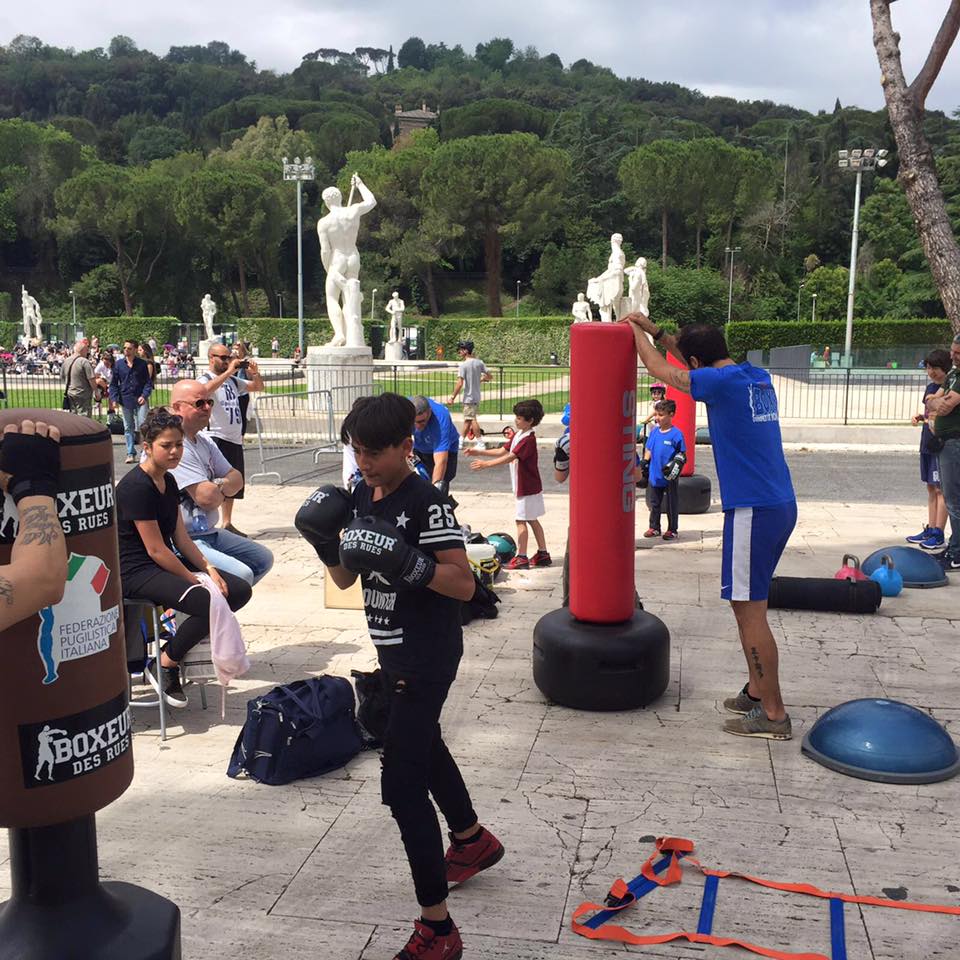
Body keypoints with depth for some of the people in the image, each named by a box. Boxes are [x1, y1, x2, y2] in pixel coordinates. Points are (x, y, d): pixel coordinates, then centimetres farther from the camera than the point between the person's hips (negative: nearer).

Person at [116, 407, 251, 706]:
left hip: (168, 563, 9)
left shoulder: (168, 482, 9)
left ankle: (183, 637, 10)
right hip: (136, 572, -9)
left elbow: (181, 538, 9)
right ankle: (165, 664, -7)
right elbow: (155, 549, -20)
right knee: (211, 602, -29)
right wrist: (194, 579, -15)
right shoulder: (136, 487, -18)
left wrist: (208, 568, -4)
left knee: (240, 590, -3)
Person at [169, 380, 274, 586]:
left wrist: (219, 486, -13)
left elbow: (236, 478, 11)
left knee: (263, 559, 18)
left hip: (209, 533, 10)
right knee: (241, 575, -27)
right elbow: (207, 498, -24)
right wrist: (224, 490, 1)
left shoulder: (204, 441, 12)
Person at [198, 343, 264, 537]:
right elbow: (206, 389, -29)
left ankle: (227, 523, 25)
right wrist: (228, 372, -26)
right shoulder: (205, 379, -5)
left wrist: (254, 373, 2)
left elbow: (258, 387, 22)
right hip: (217, 438, -8)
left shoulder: (233, 380, 17)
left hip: (235, 439, 8)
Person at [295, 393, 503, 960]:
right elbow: (345, 580, 10)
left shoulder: (427, 504, -20)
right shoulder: (361, 497, 4)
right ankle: (473, 841, 52)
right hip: (393, 650, 10)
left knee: (402, 782, -9)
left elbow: (465, 584, -24)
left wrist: (407, 563, -36)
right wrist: (327, 544, -8)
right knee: (422, 744, 27)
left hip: (428, 653, -9)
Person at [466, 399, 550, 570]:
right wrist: (479, 452, 3)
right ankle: (543, 554, 22)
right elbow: (502, 451, 11)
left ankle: (521, 557, 0)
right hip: (530, 487, 10)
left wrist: (486, 464, -29)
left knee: (521, 520, -5)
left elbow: (510, 457, -27)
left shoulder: (528, 439, -20)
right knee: (532, 520, 14)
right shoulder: (517, 435, 10)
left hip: (527, 488, -10)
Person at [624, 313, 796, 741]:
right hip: (780, 505, 9)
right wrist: (655, 330, 27)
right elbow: (701, 360, 28)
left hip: (753, 510, -9)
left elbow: (659, 368, -1)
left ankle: (774, 714, 5)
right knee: (746, 603, 19)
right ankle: (757, 691, 29)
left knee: (749, 609, -2)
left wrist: (635, 330, 16)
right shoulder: (757, 378, 11)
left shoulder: (722, 382, -14)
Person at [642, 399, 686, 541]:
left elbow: (682, 453, -5)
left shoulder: (676, 434, -11)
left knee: (672, 505, 6)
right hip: (655, 475, 5)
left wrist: (677, 463, -20)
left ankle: (673, 530, 16)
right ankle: (654, 527, 26)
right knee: (654, 503, 14)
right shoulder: (654, 431, 5)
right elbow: (648, 449, 13)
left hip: (670, 477, -5)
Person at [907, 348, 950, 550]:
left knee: (941, 489, -5)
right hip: (928, 443, 8)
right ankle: (930, 530, 20)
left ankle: (939, 535, -3)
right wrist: (921, 417, 6)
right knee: (931, 488, 13)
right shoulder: (930, 387, 13)